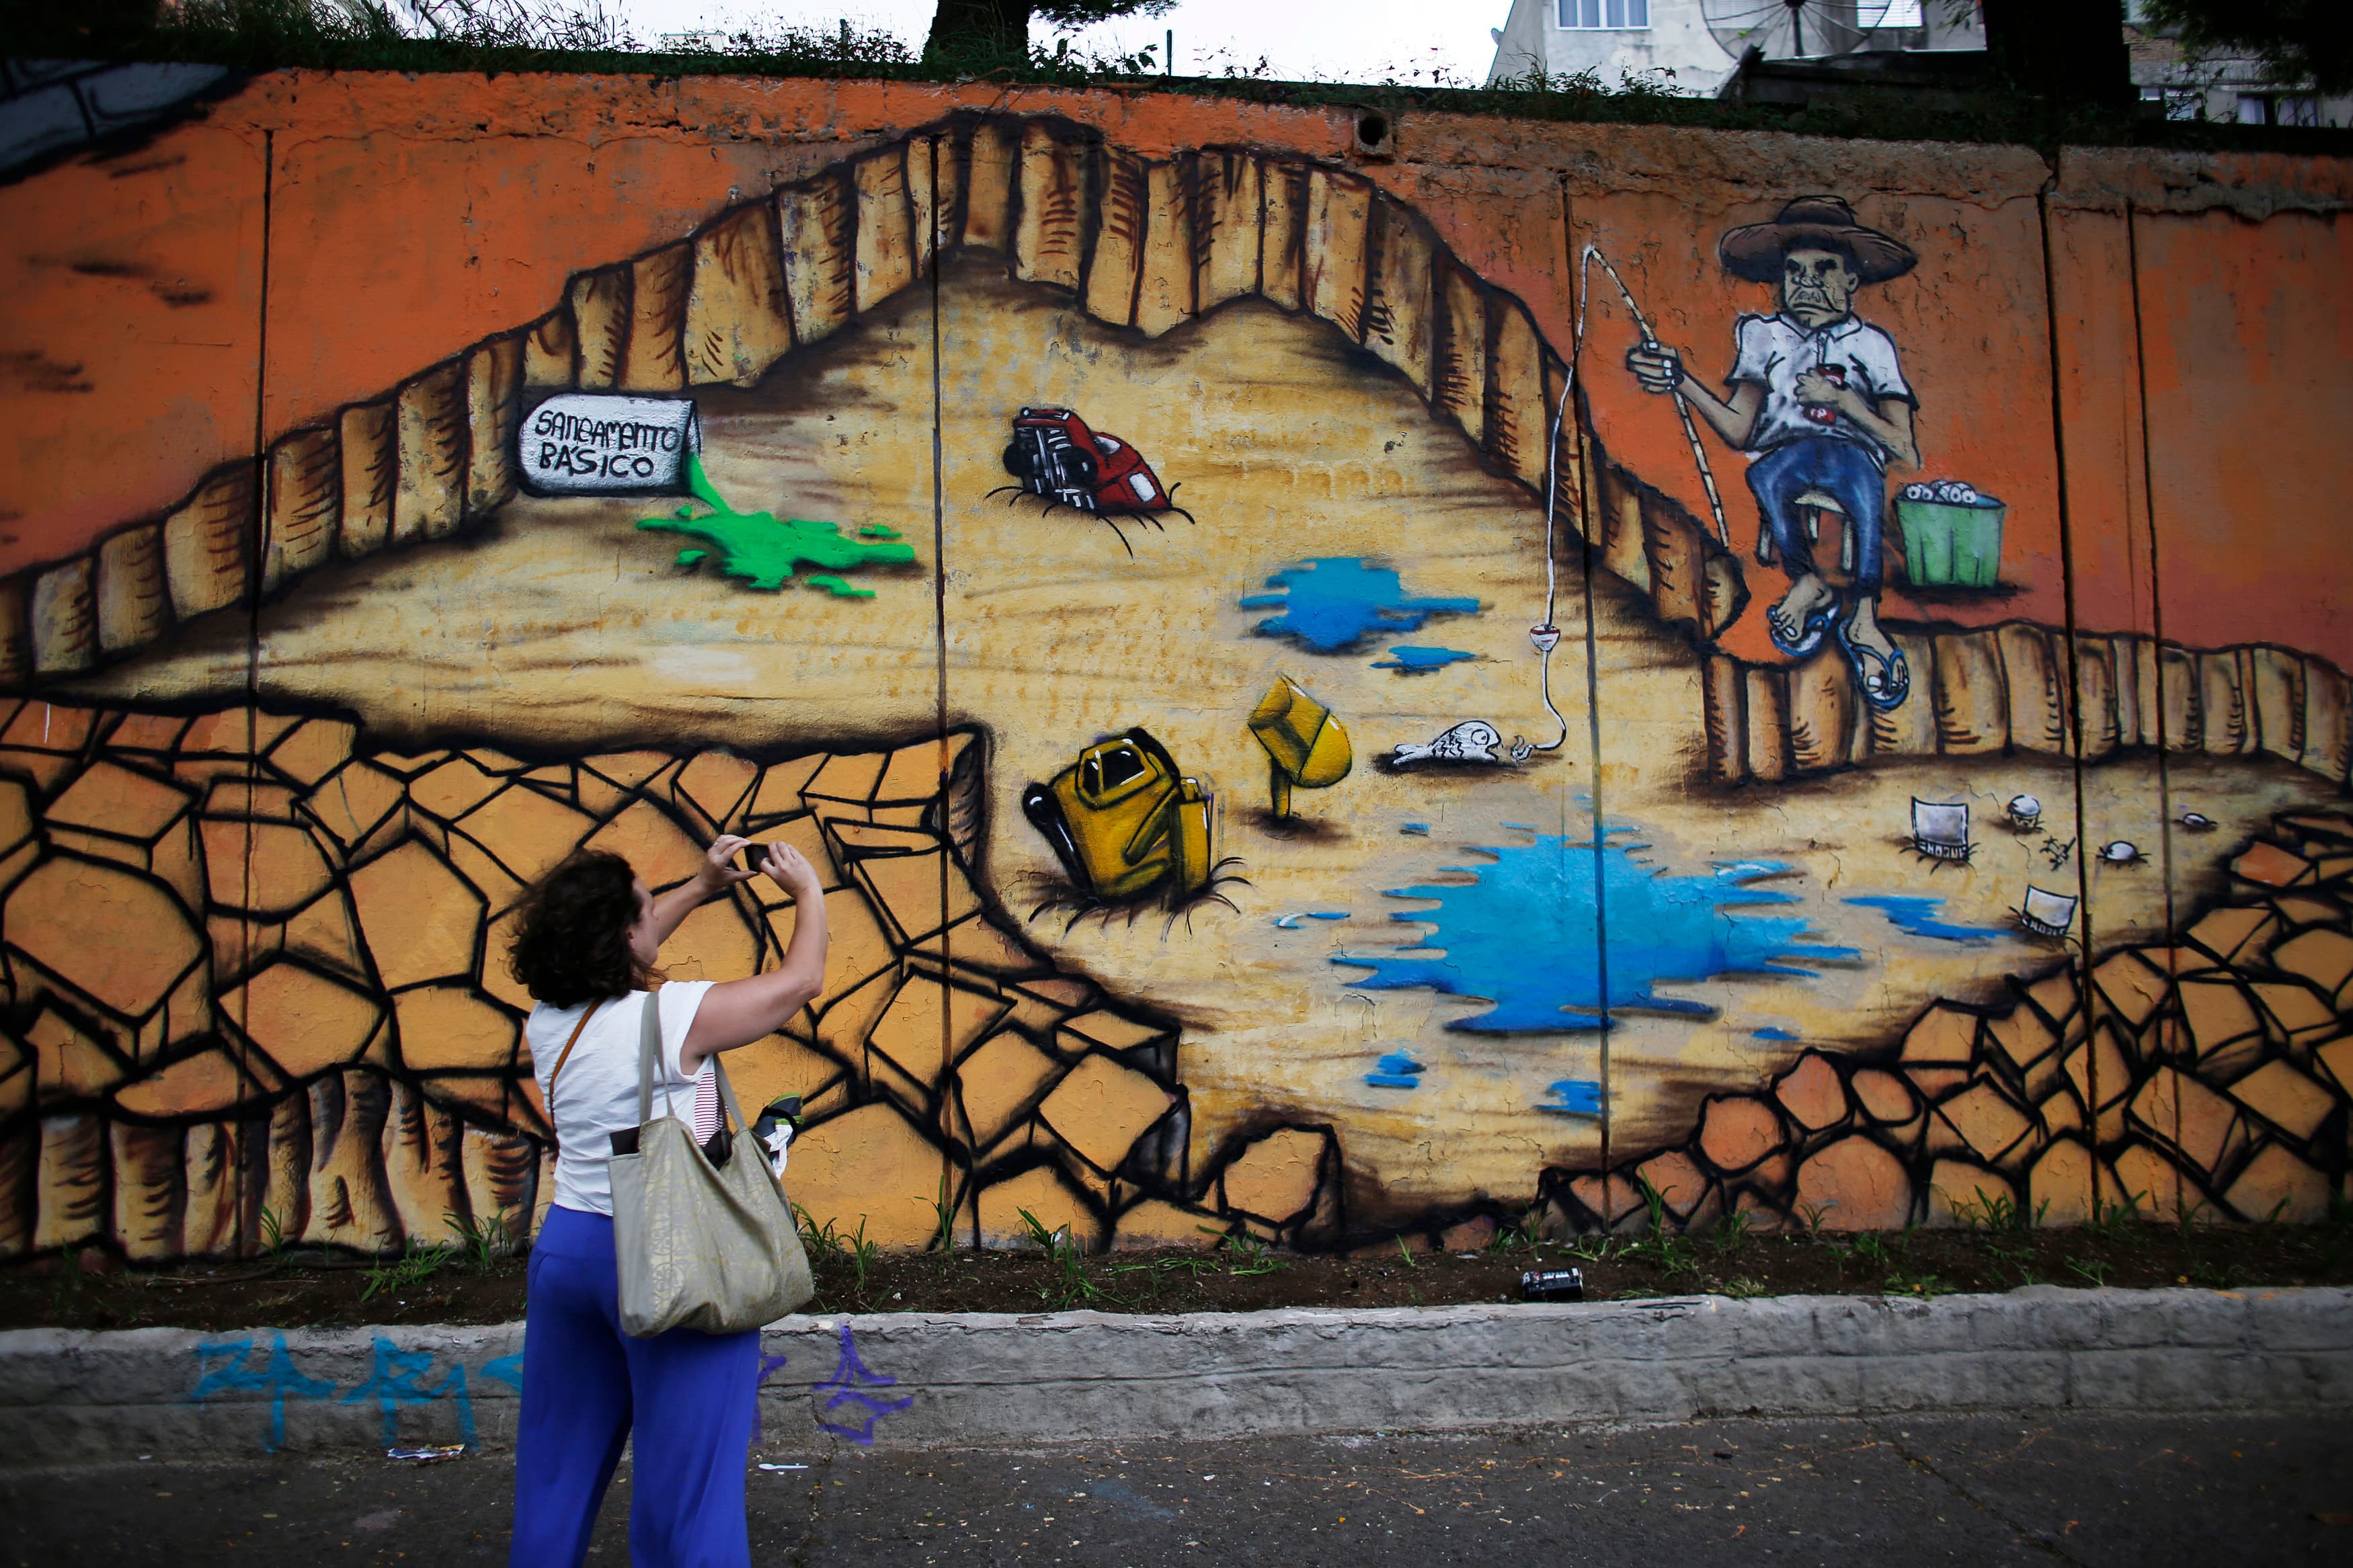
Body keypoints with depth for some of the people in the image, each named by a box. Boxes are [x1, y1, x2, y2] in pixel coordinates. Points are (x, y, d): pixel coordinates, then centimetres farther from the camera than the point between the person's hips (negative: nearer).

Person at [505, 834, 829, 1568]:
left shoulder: (548, 1020, 1)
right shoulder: (671, 1017, -18)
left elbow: (613, 955, 21)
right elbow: (801, 980, -9)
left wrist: (702, 887, 22)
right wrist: (808, 892, 6)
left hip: (566, 1247, 7)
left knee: (560, 1461, 20)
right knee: (686, 1477, 4)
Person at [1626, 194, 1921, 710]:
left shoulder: (1871, 344, 15)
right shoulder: (1763, 334, 20)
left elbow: (1908, 453, 4)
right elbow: (1738, 431, 4)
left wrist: (1841, 400, -6)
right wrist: (1682, 382, -7)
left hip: (1853, 452, -1)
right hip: (1783, 451, 1)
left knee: (1861, 474, -39)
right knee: (1765, 476, -37)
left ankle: (1863, 617, -28)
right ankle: (1809, 585, -15)